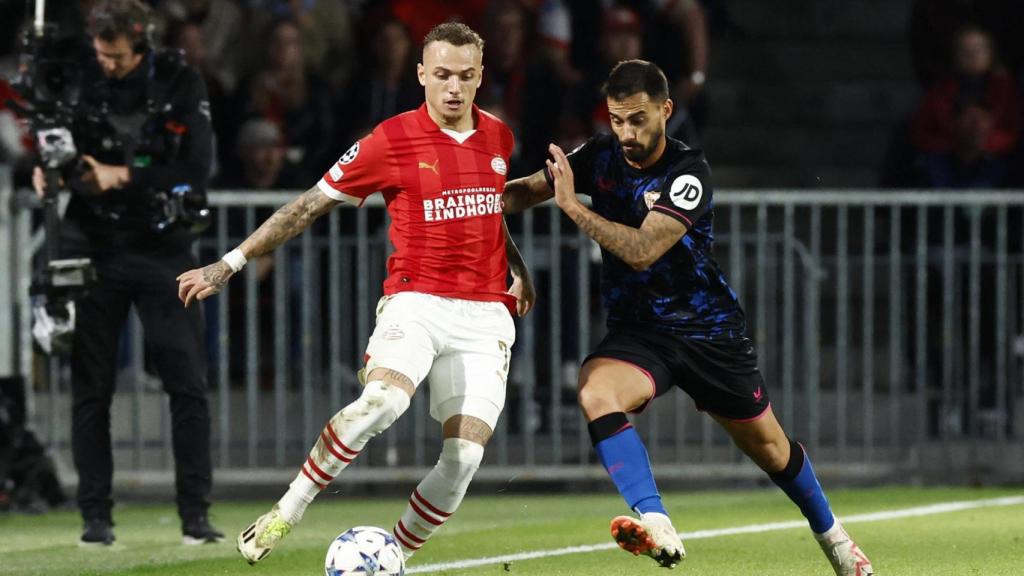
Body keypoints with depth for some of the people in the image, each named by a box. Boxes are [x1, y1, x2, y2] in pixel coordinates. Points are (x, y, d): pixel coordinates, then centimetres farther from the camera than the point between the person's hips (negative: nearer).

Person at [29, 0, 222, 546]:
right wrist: (45, 171, -24)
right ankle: (95, 515, 10)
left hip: (163, 249, 0)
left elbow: (194, 173, -11)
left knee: (188, 386, -2)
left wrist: (122, 177, -18)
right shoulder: (79, 81, -4)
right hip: (93, 249, 0)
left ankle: (195, 514, 5)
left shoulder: (181, 84, -5)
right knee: (90, 389, 2)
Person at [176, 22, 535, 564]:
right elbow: (309, 206, 0)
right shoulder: (393, 140, -5)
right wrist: (229, 264, -1)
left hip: (486, 316, 4)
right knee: (383, 401, -33)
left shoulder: (497, 138, 10)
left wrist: (518, 266, 21)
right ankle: (286, 513, -19)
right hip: (415, 304, -4)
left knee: (463, 458, -10)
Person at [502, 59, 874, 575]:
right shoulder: (600, 156, -4)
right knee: (595, 390, -31)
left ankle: (831, 534, 39)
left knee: (766, 445, 10)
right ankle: (658, 530, -40)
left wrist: (573, 206, -32)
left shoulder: (688, 174, -20)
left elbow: (642, 251, -30)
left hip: (707, 329, -3)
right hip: (637, 332, 3)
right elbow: (527, 190, 6)